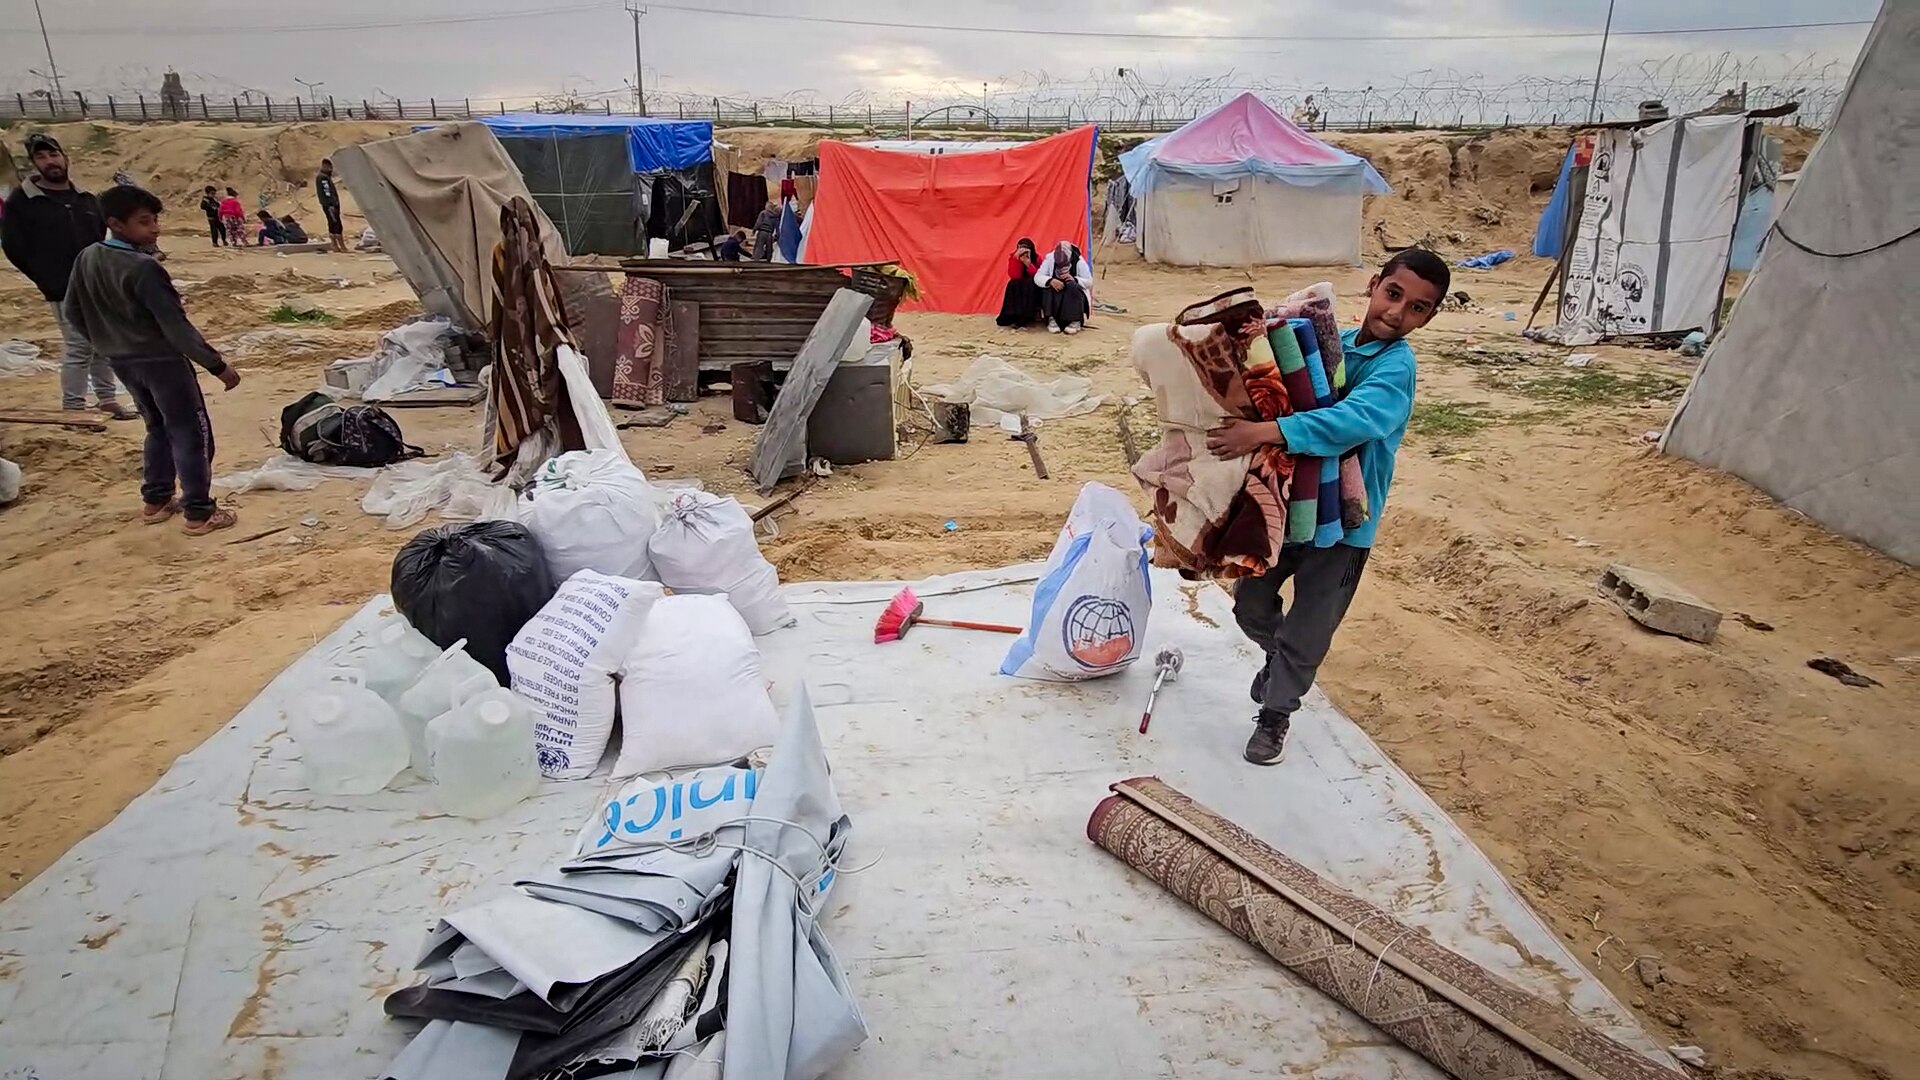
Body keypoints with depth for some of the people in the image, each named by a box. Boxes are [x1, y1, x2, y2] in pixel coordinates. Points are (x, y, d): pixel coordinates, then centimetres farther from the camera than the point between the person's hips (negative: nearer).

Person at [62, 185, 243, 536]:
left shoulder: (86, 260, 2)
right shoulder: (142, 268, -23)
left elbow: (74, 312, 11)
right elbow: (176, 326, -24)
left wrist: (109, 341, 25)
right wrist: (217, 364, -19)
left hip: (121, 362, 8)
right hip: (161, 361, -8)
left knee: (159, 429, 22)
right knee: (192, 434, 1)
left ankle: (155, 500, 28)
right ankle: (199, 513, 2)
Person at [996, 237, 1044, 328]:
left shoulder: (1037, 258, -10)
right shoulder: (1013, 257, -10)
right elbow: (1014, 276, -23)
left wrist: (1029, 264, -33)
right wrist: (1017, 258, -32)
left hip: (1033, 291, -1)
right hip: (1017, 291, 1)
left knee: (1031, 283, -32)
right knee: (1013, 284, -29)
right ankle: (1014, 316, -20)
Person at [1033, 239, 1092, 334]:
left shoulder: (1079, 261, -11)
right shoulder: (1050, 258, -9)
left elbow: (1089, 281, -9)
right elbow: (1037, 277, -13)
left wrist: (1074, 279, -29)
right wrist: (1050, 281, -34)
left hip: (1074, 295, -1)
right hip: (1053, 296, 1)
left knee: (1072, 286, -33)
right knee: (1049, 287, -30)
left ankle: (1076, 321, -24)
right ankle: (1051, 319, -22)